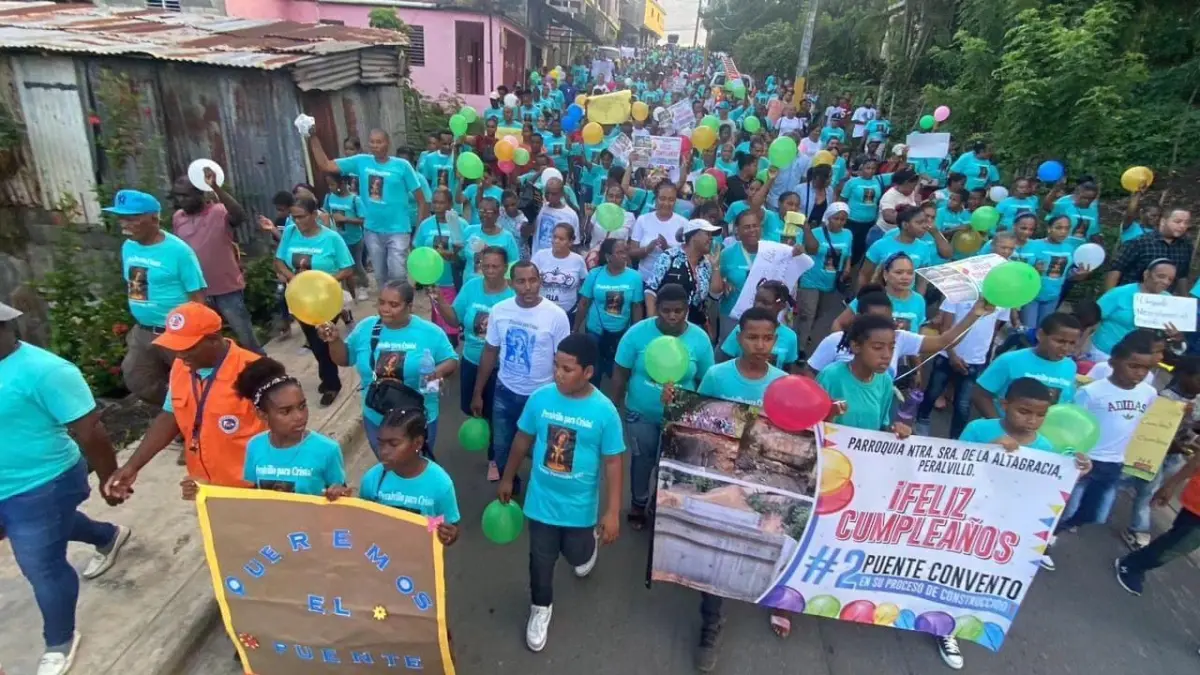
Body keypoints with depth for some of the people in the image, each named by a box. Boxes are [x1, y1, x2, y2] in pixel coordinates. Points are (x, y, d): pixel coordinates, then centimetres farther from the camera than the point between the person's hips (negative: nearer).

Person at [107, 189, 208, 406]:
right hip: (143, 332, 8)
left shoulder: (178, 251, -18)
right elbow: (132, 287, 15)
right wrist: (137, 323, 17)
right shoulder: (128, 247, 3)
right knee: (138, 382, 17)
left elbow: (197, 297, -18)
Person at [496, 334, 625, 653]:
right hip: (542, 500, 2)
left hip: (580, 505, -1)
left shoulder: (604, 411, -21)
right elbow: (522, 440, 1)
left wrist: (613, 512, -12)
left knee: (577, 556, 20)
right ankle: (541, 608, 44)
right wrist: (507, 479, 11)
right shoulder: (540, 398, -14)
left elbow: (612, 462, -13)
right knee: (541, 559, 16)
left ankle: (589, 543, 56)